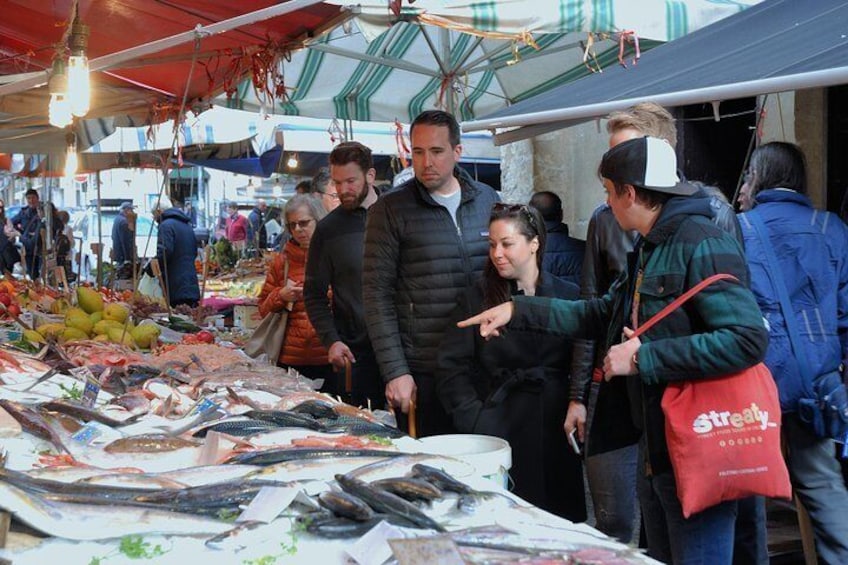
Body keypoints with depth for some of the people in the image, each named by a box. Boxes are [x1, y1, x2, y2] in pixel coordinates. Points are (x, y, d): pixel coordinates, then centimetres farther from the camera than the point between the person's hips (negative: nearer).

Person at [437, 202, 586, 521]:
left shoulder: (569, 296, 4)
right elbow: (451, 367, 0)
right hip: (499, 428, -1)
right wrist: (474, 418, -9)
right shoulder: (478, 298, 3)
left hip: (555, 429, 1)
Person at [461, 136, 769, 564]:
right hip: (655, 448, 10)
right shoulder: (648, 249, 14)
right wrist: (518, 311, 15)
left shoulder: (704, 246, -18)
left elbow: (747, 339, -28)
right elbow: (602, 315, 23)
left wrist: (643, 358, -22)